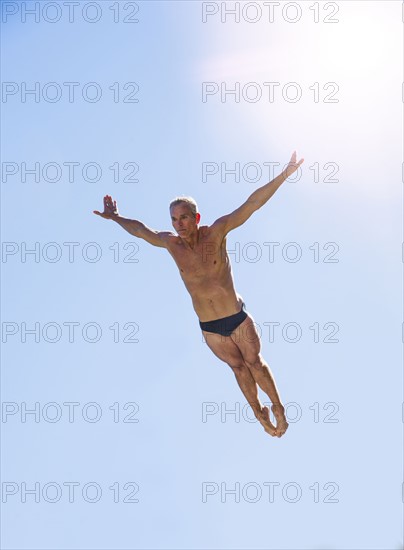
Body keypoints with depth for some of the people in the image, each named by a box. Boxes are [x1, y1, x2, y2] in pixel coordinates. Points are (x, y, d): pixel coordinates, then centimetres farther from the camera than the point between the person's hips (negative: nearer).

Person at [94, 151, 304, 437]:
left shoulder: (216, 232, -16)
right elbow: (140, 229, 12)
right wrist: (115, 217, 27)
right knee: (238, 368, 12)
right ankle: (259, 413, 28)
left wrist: (284, 175, -25)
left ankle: (278, 408, 26)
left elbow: (252, 204, -21)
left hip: (238, 318, -2)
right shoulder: (170, 242, -8)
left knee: (255, 363, 8)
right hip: (210, 328, 2)